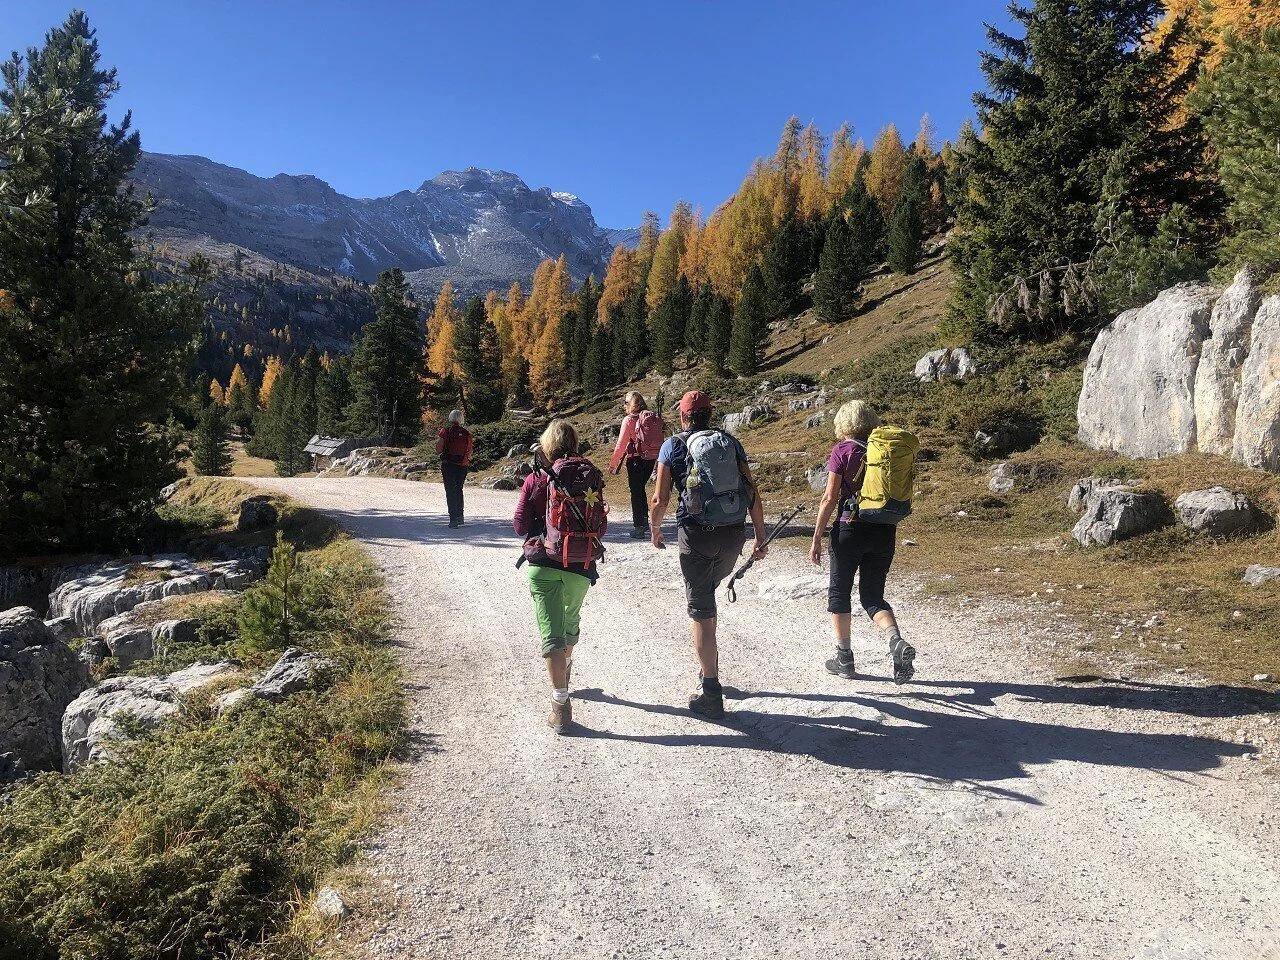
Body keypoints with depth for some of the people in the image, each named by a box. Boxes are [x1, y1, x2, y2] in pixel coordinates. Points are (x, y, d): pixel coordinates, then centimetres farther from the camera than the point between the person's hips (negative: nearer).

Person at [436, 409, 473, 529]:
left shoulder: (445, 432, -7)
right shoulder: (467, 433, 2)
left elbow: (438, 450, -6)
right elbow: (469, 453, 5)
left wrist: (437, 441, 13)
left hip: (448, 465, -3)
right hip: (463, 465, 3)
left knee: (450, 492, 2)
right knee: (459, 490, 21)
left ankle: (453, 519, -4)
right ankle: (460, 516, 20)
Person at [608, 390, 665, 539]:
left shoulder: (629, 420, -11)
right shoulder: (655, 418, 4)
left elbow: (621, 445, -9)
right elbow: (659, 440, 8)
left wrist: (613, 464, 0)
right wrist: (658, 460, 19)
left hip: (636, 460, -6)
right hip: (651, 459, 6)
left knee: (636, 492, 4)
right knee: (641, 489, 22)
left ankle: (638, 527, 3)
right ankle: (644, 522, 32)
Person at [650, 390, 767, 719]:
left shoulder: (674, 446, 1)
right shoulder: (731, 442, 10)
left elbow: (660, 499, -3)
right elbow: (753, 494, 5)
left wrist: (654, 531, 15)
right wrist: (760, 537, 12)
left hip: (697, 535, -4)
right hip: (733, 534, 4)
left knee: (701, 612, 2)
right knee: (708, 594, 29)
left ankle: (712, 695, 4)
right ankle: (710, 661, 37)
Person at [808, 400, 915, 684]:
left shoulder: (842, 450, -6)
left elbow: (830, 498, -10)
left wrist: (816, 538, -5)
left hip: (851, 527, -4)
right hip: (884, 530, 4)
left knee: (839, 592, 12)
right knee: (873, 595, 13)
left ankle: (844, 658, 16)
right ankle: (897, 641, -13)